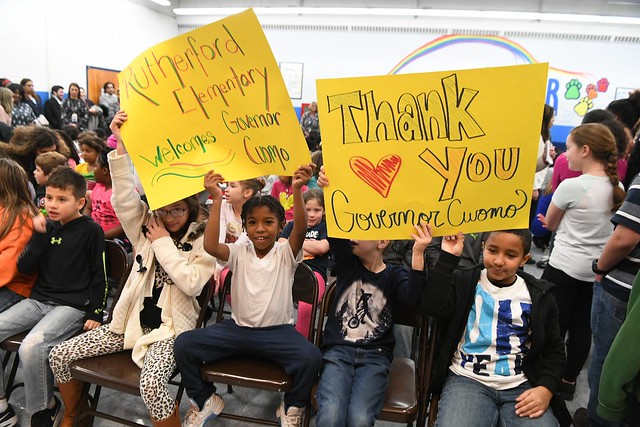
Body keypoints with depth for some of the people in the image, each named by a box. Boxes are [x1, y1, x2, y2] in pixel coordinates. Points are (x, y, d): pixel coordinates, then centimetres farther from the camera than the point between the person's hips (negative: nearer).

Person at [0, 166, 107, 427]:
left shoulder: (90, 230, -6)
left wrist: (95, 313, -8)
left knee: (31, 347, -28)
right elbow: (24, 268, 5)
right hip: (39, 300, 7)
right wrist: (39, 236, -7)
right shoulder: (47, 227, 9)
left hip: (73, 305, -7)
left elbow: (99, 276, -5)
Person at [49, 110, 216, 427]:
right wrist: (122, 145, -19)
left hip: (170, 328, -5)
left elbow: (192, 283, -19)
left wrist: (164, 243, -16)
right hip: (132, 319, 6)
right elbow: (123, 198, -10)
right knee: (59, 356, 2)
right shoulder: (147, 226, 5)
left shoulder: (203, 240, -6)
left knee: (151, 385, -32)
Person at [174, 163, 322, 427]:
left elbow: (301, 229, -24)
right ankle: (204, 400, 14)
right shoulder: (239, 253, 1)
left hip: (277, 331, -2)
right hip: (238, 327, 3)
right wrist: (217, 199, -25)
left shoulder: (286, 254, -3)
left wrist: (297, 190, -39)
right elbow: (210, 246, -19)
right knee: (183, 344, -13)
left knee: (311, 356, -30)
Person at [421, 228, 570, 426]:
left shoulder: (539, 296, 9)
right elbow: (432, 307, -14)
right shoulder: (463, 282, 4)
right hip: (468, 380, -2)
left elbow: (554, 349, 14)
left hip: (522, 386, 2)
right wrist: (448, 256, -13)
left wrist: (546, 388, -3)